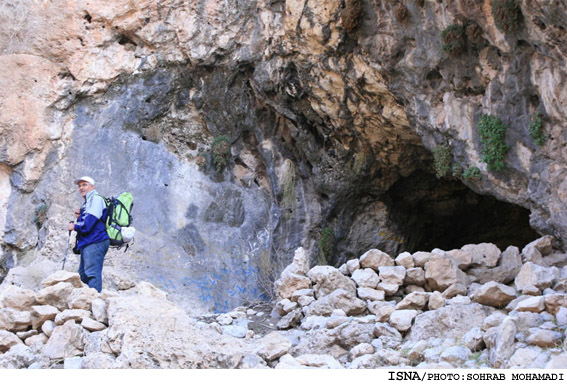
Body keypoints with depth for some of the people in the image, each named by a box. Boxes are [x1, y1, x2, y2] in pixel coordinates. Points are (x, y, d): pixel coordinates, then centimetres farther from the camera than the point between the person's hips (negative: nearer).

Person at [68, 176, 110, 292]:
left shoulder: (96, 199, -5)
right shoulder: (87, 203, 25)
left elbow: (89, 224, -16)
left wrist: (75, 226, -3)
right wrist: (80, 217, 12)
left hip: (95, 243, -11)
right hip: (87, 244, 11)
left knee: (92, 274, -18)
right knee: (83, 276, 13)